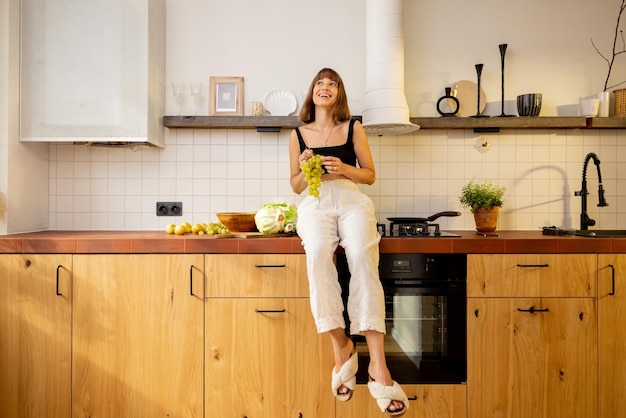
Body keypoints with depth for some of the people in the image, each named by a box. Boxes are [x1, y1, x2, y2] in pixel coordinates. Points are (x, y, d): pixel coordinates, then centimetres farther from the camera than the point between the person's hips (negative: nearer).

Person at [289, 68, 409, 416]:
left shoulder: (353, 128, 14)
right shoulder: (299, 134, 16)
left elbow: (370, 175, 13)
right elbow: (296, 186, 18)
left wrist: (345, 169, -6)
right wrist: (305, 169, -4)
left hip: (352, 200, 0)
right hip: (317, 204, 1)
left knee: (362, 257, -31)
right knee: (318, 253, -34)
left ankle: (378, 365, -31)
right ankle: (341, 344, -20)